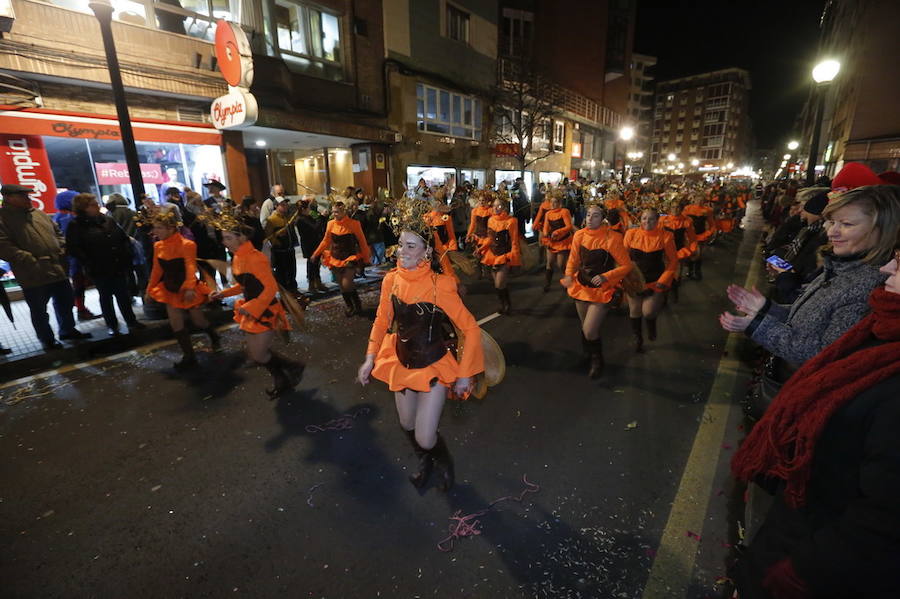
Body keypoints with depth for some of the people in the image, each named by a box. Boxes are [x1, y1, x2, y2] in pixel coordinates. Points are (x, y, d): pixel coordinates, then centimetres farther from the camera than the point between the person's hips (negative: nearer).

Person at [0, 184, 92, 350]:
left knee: (65, 303, 17)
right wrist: (30, 261, -20)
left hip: (58, 269, 6)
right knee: (39, 311, 8)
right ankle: (47, 339, 22)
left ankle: (68, 330, 34)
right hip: (33, 275, -6)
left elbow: (57, 233, 20)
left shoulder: (39, 214, 14)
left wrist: (62, 250, 4)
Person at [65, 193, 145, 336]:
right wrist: (89, 264, -16)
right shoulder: (76, 226, -6)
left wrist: (126, 254, 4)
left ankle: (131, 322, 18)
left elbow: (124, 237, 15)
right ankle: (112, 326, 18)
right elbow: (73, 249, -12)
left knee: (123, 295, 9)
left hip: (119, 266, 4)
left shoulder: (107, 220, 9)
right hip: (99, 270, -4)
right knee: (106, 297, 7)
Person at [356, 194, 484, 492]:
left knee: (425, 438, -4)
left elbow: (470, 329, -19)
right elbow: (382, 320, 5)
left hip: (435, 367, -5)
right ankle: (425, 461, 56)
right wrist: (370, 358, 0)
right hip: (402, 363, 5)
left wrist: (465, 374, -16)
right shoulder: (391, 280, -8)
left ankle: (445, 462, 34)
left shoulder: (440, 286, -24)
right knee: (407, 426, 22)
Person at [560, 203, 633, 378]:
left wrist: (605, 277, -25)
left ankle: (598, 362, 16)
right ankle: (589, 356, 43)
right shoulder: (579, 235, -3)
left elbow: (626, 265, -12)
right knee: (585, 329, 17)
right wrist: (569, 275, -12)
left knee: (589, 331, -13)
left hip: (602, 290, -5)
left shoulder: (612, 238, -16)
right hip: (581, 287, 5)